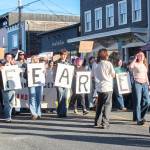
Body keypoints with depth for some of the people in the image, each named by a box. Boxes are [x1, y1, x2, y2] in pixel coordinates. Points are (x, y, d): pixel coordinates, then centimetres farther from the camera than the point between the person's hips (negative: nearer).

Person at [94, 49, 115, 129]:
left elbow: (96, 76, 12)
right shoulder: (108, 63, -8)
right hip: (107, 87, -5)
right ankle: (105, 123, -5)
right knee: (107, 105, -1)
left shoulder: (98, 65, 7)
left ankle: (97, 122, 18)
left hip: (99, 88, 6)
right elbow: (113, 75, -1)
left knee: (99, 105, 14)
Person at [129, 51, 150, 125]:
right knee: (138, 102, -4)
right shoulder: (135, 64, -3)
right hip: (137, 84, -6)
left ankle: (141, 116, 22)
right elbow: (130, 67, -27)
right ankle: (138, 119, 1)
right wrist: (135, 58, -17)